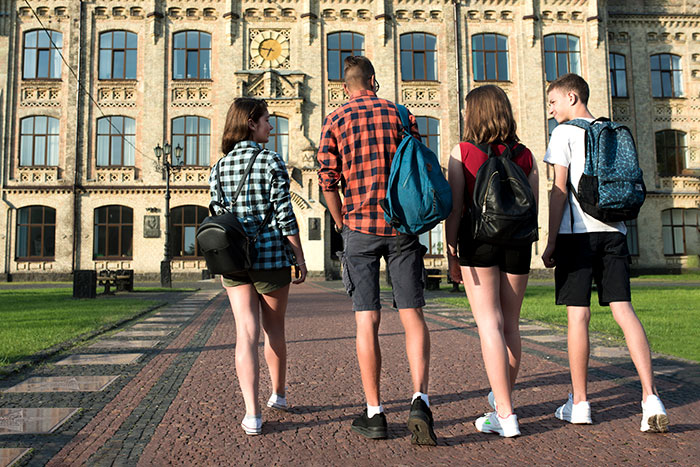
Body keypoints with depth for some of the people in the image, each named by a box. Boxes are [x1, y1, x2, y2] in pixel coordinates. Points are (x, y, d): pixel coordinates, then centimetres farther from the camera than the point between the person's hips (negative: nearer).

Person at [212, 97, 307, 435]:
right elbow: (284, 216, -10)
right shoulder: (272, 162, -7)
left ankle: (252, 414, -2)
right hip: (271, 256, -3)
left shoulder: (220, 166, 7)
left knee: (246, 334, 2)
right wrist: (300, 258, -4)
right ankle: (278, 394, 35)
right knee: (274, 329, 15)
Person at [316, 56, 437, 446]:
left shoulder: (335, 121, 5)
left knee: (367, 321, 3)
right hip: (403, 227, 1)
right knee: (413, 315, 5)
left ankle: (375, 414, 9)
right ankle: (420, 400, -9)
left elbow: (328, 182, -1)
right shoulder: (400, 114, 8)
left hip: (361, 228, -1)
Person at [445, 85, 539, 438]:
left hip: (478, 239, -4)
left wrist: (452, 254, -4)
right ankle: (502, 399, 27)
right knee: (510, 325, 13)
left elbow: (454, 208, -7)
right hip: (517, 242, 4)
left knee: (489, 324, -4)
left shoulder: (462, 152, -2)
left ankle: (505, 415, -6)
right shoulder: (525, 155, 7)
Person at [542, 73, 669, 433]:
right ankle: (650, 398, -6)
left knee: (578, 314, -1)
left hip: (577, 231, -5)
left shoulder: (565, 132, -1)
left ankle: (579, 403, 7)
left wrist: (551, 242, -6)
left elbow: (559, 191, -8)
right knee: (623, 309, 2)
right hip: (613, 231, 6)